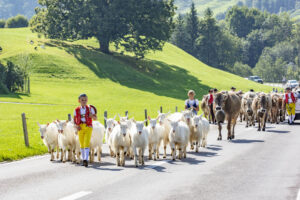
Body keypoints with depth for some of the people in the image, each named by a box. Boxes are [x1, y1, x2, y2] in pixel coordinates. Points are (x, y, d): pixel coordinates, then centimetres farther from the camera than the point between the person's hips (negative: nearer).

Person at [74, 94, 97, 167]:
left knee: (87, 143, -15)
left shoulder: (90, 108, 1)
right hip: (80, 128, 3)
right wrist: (76, 125, -6)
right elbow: (74, 120, 12)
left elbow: (95, 118, 2)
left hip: (88, 127, -3)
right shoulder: (76, 110, 6)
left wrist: (92, 116, -19)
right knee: (82, 144, 9)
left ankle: (86, 159, -22)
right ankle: (83, 159, 19)